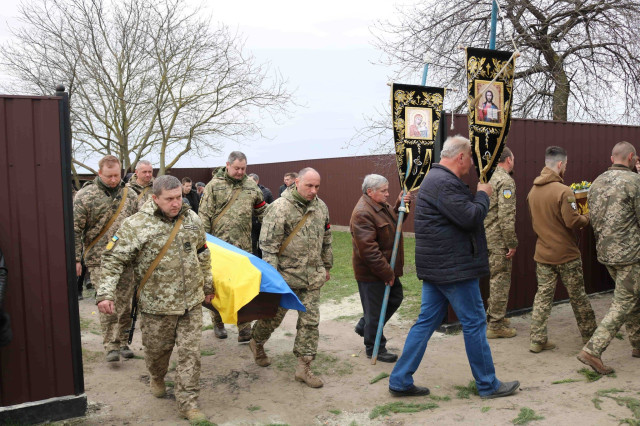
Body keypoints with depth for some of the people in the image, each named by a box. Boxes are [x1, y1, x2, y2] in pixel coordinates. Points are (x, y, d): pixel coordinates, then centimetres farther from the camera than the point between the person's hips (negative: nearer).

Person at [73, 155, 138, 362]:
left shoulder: (130, 195, 8)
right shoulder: (85, 196, -4)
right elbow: (75, 229, -3)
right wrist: (75, 259, -6)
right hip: (99, 259, -4)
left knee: (125, 302, 7)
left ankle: (122, 342, 21)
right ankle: (111, 346, 2)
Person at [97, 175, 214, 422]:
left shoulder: (192, 219, 3)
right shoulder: (137, 225, -12)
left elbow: (203, 254, 16)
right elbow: (114, 260, -11)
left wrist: (207, 284, 23)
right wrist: (105, 293, -20)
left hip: (191, 302, 3)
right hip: (157, 304, -3)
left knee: (190, 352, 3)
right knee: (157, 349, 14)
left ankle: (188, 403, 15)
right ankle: (157, 378, 47)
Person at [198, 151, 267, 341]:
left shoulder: (251, 186, 9)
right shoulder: (214, 186, -1)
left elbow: (262, 211, 19)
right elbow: (204, 215, -2)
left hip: (243, 245, 2)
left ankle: (244, 329, 4)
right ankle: (218, 323, 26)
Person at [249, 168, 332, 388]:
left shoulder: (321, 207, 7)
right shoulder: (280, 207, -14)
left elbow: (326, 240, 19)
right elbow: (268, 244, -16)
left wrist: (326, 267, 22)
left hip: (312, 277, 5)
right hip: (286, 274, -5)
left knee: (310, 320, 4)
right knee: (275, 315, 9)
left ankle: (304, 367, 14)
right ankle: (257, 343, 39)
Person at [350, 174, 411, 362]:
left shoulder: (382, 206, 8)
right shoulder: (362, 213, -24)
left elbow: (394, 221, 23)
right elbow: (368, 249, -28)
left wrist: (400, 205, 3)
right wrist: (386, 272, -24)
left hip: (387, 268, 10)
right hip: (371, 272, -10)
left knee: (395, 299, 21)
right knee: (375, 311, 4)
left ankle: (364, 326, 37)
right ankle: (374, 349, 22)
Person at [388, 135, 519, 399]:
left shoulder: (435, 178, 17)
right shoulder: (445, 183, -19)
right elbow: (470, 218, -22)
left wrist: (478, 196, 8)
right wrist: (483, 195, -6)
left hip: (435, 267, 11)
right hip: (454, 268, -11)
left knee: (426, 322, 12)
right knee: (474, 323, 3)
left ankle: (400, 381, 16)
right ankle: (488, 385, 19)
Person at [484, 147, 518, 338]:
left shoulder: (491, 178, 14)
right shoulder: (506, 181, -15)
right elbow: (506, 215, -22)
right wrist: (512, 243, -17)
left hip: (488, 235, 9)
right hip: (499, 239, -9)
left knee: (496, 278, 20)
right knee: (501, 280, -2)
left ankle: (493, 315, 30)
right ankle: (496, 324, 4)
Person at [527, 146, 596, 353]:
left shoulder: (533, 191, 4)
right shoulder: (563, 191, -18)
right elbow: (573, 222, -20)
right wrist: (586, 218, -1)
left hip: (543, 254, 5)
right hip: (566, 254, -5)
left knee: (543, 295, 8)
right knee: (578, 296, 11)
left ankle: (537, 340, 8)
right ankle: (590, 335, 28)